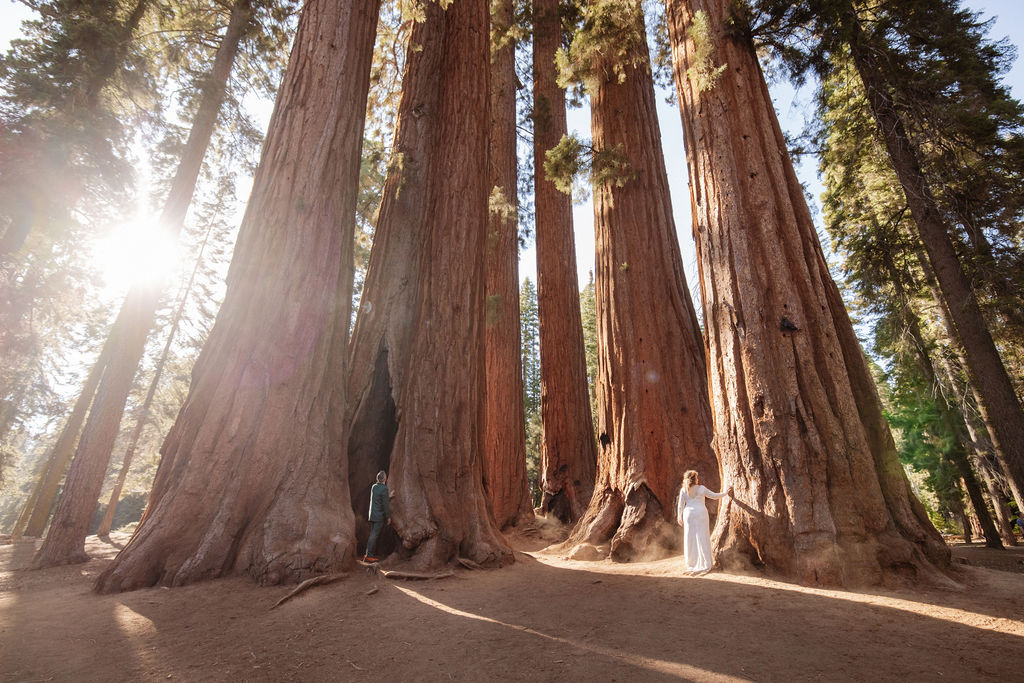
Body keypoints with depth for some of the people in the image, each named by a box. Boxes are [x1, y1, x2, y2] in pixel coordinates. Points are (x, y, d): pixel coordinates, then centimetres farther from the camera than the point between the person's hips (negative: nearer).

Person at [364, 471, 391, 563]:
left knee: (373, 535, 15)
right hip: (380, 516, -7)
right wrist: (388, 517, -9)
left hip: (372, 515, 7)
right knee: (374, 536, -4)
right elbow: (385, 504, -16)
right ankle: (368, 556, -3)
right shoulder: (384, 488, -16)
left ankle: (369, 554, 19)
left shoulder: (373, 487, 7)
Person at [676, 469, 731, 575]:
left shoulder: (683, 490, 0)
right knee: (702, 538, 3)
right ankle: (705, 564, 6)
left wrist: (679, 516, 12)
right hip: (701, 514, -1)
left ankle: (691, 564, 13)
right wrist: (726, 493, 22)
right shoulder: (701, 489, -1)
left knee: (690, 538, 8)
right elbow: (714, 495, 7)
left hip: (689, 514, 1)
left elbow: (681, 505, 1)